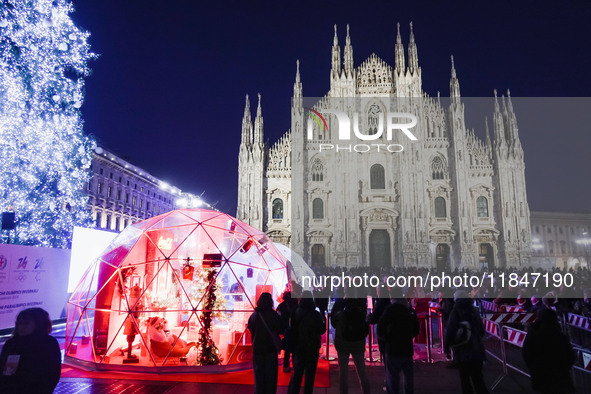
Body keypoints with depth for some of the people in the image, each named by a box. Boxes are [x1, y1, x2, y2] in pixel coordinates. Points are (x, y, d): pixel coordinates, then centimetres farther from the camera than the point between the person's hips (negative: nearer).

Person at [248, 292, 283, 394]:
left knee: (258, 374, 16)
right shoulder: (274, 315, -15)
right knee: (271, 375, 10)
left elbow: (250, 328, 7)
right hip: (271, 349, -2)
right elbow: (282, 330, -6)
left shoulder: (254, 315, -7)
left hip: (257, 348, 3)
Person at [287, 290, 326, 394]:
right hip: (312, 348, -2)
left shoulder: (294, 313, -9)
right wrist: (323, 318, 9)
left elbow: (291, 329, 1)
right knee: (310, 374, 12)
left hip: (297, 348, 3)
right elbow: (322, 330, -4)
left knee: (296, 373, 15)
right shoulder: (316, 314, -16)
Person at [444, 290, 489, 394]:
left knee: (464, 378, 10)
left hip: (463, 353, -4)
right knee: (478, 379, 10)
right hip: (477, 352, 4)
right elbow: (481, 332, 15)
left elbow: (450, 333, -15)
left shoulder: (455, 313, -11)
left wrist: (446, 347, -2)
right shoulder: (474, 312, 5)